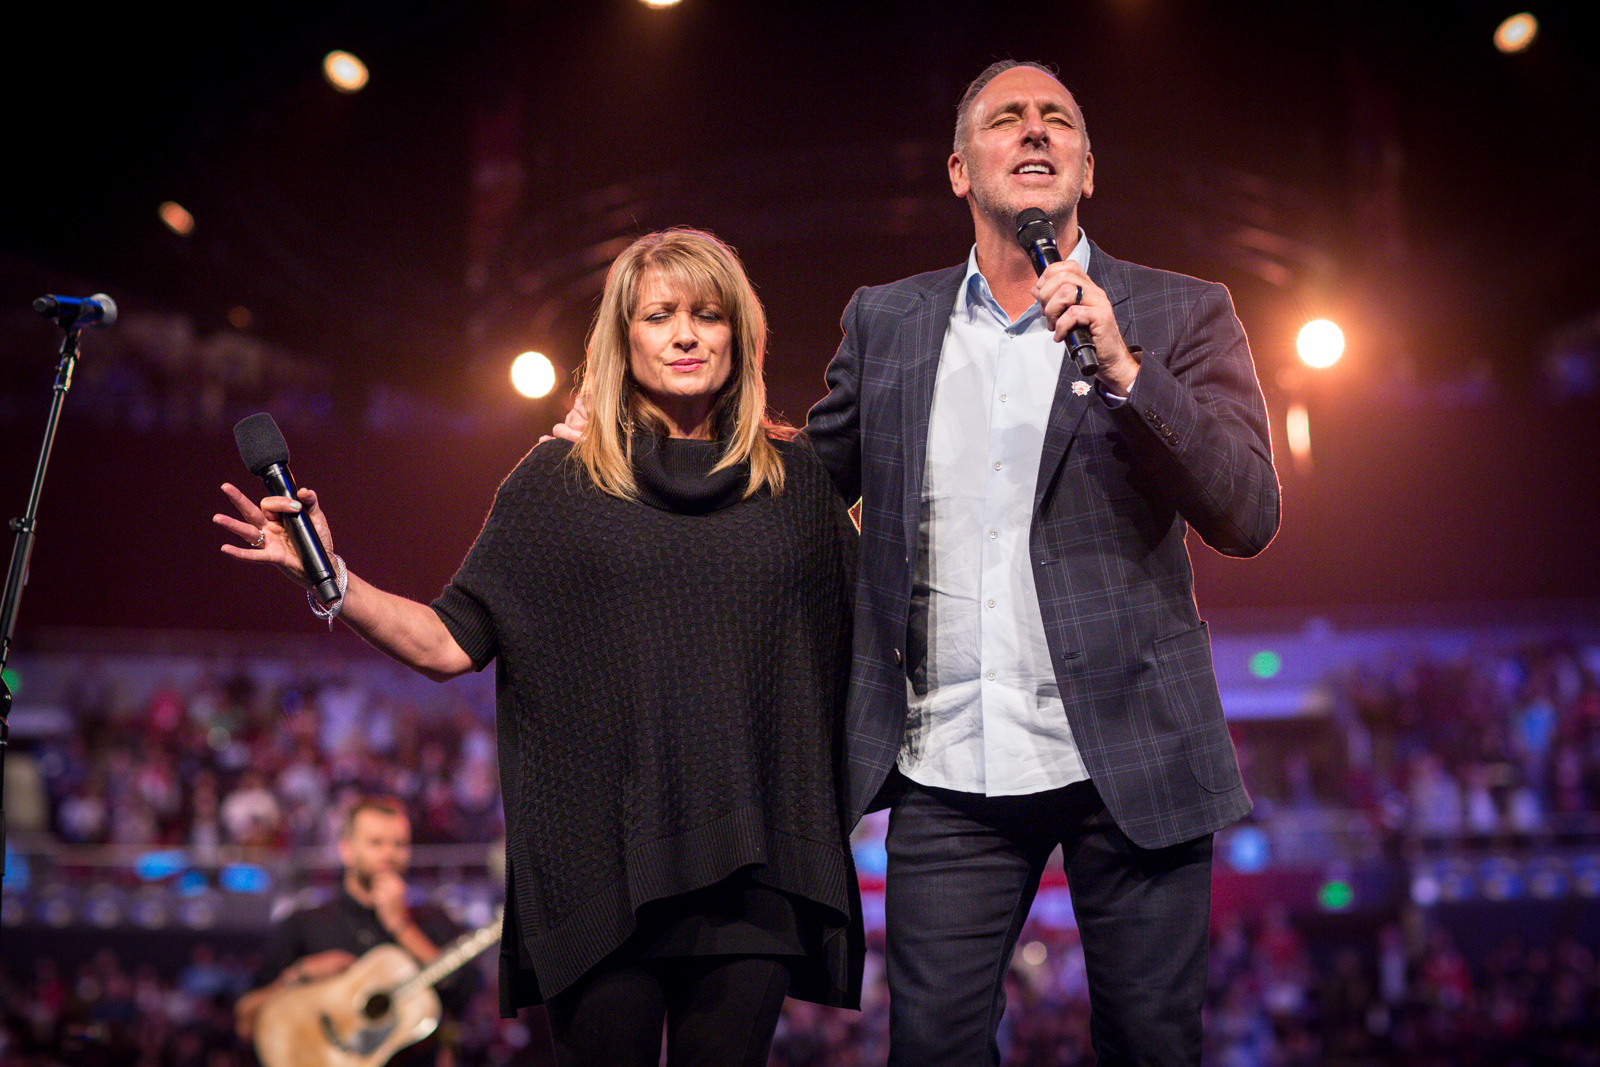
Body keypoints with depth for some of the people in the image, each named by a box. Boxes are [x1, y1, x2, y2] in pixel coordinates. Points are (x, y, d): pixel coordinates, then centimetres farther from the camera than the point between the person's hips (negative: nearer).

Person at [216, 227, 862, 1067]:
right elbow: (450, 643, 3)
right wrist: (329, 577, -8)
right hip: (604, 863, -1)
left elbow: (865, 639, 9)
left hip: (750, 866, 1)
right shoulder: (557, 481, 6)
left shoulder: (795, 479, 10)